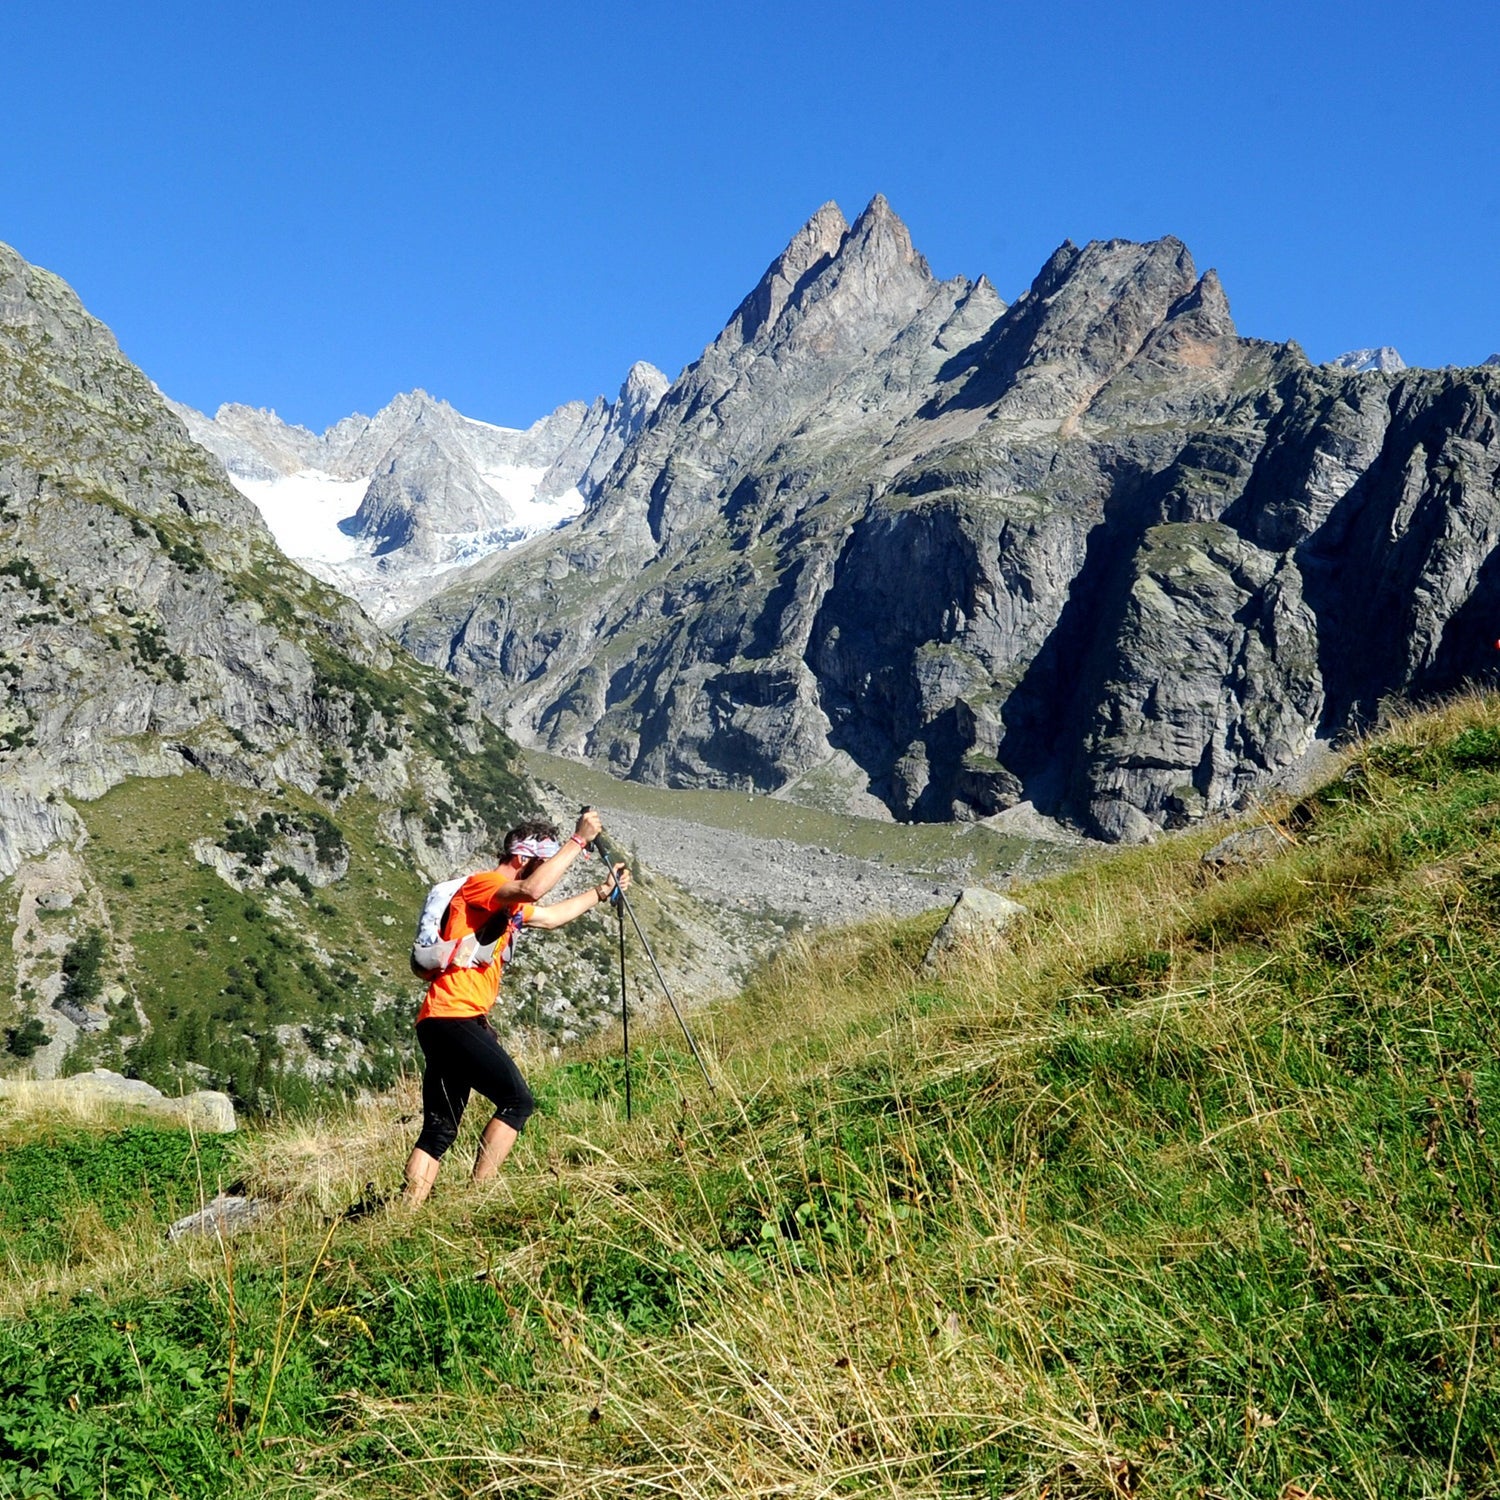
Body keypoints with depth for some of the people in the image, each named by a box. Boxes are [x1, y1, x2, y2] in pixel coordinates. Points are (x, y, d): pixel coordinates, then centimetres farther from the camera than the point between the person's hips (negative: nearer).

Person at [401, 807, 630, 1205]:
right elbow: (532, 890, -27)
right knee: (517, 1100, -10)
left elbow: (550, 916, 38)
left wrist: (602, 892, 34)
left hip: (441, 1022, 10)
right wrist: (579, 840, -22)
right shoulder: (482, 884, -8)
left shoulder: (510, 906, 22)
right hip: (455, 1018, -10)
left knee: (439, 1129, 8)